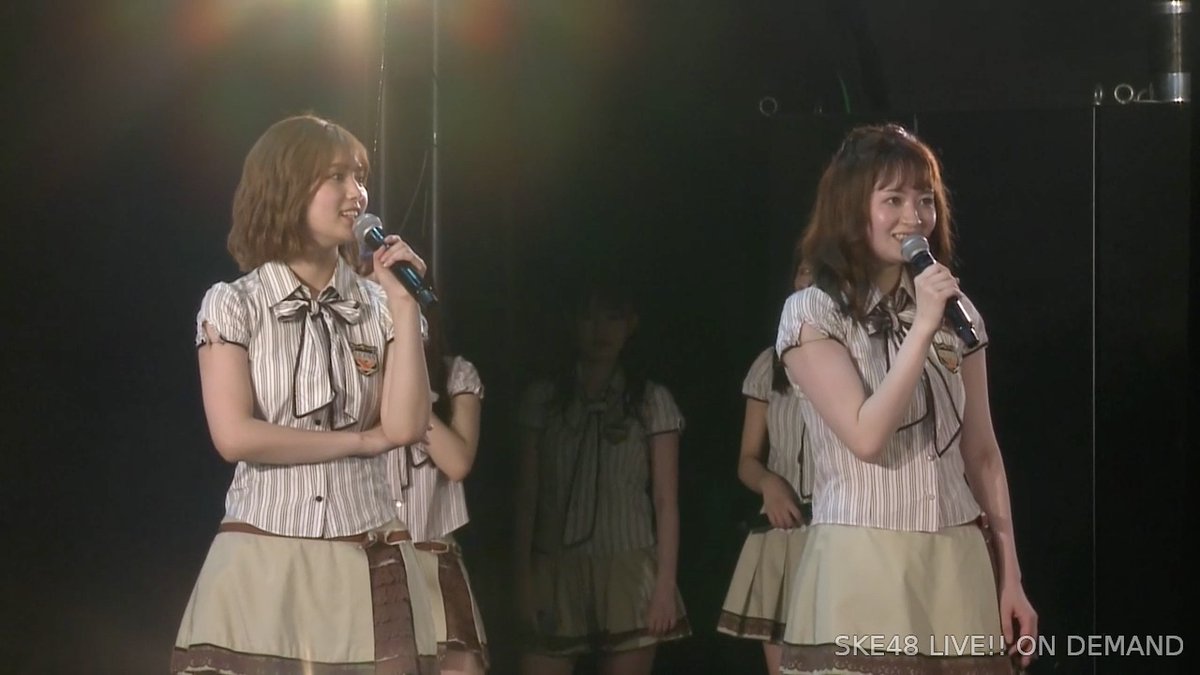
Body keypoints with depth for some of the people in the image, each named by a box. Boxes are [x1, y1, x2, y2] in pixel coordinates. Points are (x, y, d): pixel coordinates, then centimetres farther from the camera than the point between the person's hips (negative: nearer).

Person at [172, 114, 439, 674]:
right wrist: (362, 440, -4)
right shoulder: (233, 305, 1)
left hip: (368, 565, 2)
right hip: (264, 562, -2)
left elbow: (407, 427, -5)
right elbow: (236, 436, -10)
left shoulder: (378, 308, 8)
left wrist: (403, 303, -5)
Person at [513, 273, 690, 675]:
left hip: (629, 572, -1)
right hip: (557, 570, 1)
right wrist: (523, 578, 0)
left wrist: (665, 584, -6)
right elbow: (527, 496, 8)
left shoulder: (652, 402, 4)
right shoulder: (543, 399, 9)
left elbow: (666, 502, 2)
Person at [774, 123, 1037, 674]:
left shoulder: (957, 312, 9)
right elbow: (867, 438, -16)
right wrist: (923, 328, -17)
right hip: (863, 568, -4)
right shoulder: (811, 313, -4)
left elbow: (982, 454, 12)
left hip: (958, 567, 4)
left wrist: (1009, 576, 9)